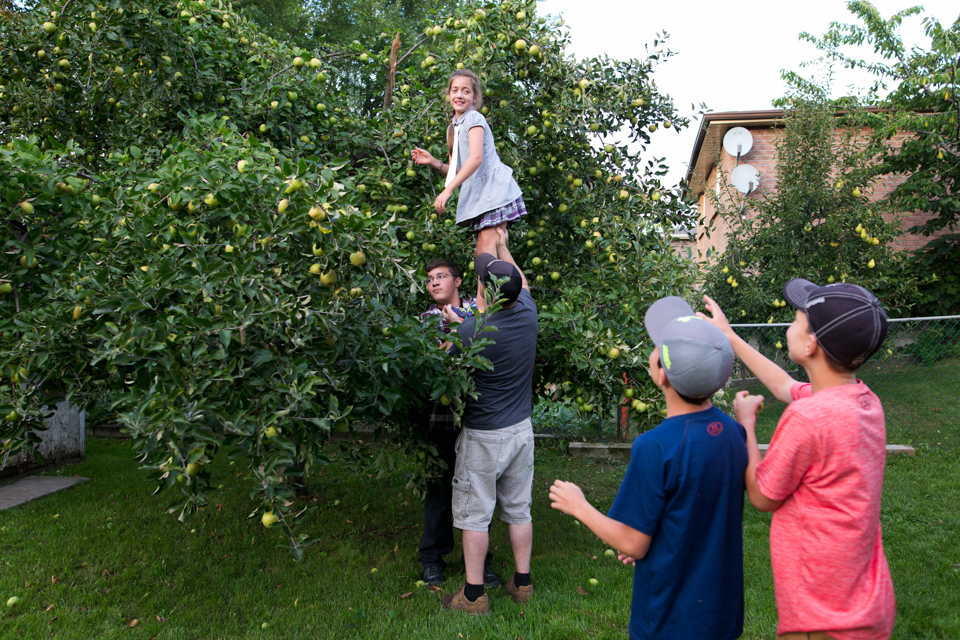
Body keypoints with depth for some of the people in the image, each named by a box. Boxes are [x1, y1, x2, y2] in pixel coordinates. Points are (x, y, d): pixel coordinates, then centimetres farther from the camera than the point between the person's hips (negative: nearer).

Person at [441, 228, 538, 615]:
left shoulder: (470, 331, -24)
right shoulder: (527, 314, -7)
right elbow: (522, 284, 16)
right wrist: (503, 249, 29)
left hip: (484, 436, -6)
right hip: (522, 430, 6)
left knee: (474, 514, 7)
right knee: (519, 510, 16)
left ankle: (474, 595, 17)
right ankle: (522, 583, 29)